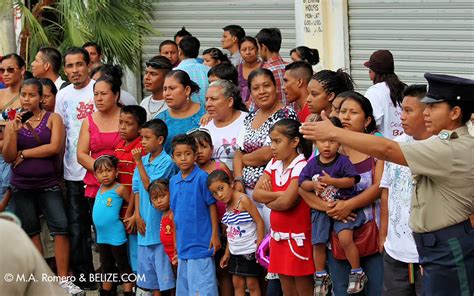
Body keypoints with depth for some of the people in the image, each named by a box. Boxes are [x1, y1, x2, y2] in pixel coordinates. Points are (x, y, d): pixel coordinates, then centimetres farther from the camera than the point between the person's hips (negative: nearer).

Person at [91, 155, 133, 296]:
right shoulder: (100, 189, 7)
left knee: (123, 265, 1)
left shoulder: (119, 189, -14)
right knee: (106, 266, 20)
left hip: (116, 236, -8)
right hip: (102, 235, 8)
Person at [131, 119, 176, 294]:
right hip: (145, 223, 7)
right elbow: (137, 190, 10)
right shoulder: (143, 160, 8)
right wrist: (138, 215, 2)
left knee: (164, 267, -3)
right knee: (147, 266, 13)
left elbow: (150, 187, -16)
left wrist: (139, 162, -15)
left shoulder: (166, 162, -11)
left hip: (160, 222, -7)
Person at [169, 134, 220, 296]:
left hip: (201, 244, -7)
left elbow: (212, 206, -7)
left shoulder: (202, 178, -10)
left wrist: (215, 235, -10)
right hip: (183, 243, 7)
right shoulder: (173, 181, 9)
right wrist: (176, 240, 15)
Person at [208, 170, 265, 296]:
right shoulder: (227, 205, 6)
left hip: (250, 251, -7)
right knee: (237, 284, 10)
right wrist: (227, 253, 14)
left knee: (252, 283, 0)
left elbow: (259, 222, -18)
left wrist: (259, 247, -20)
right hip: (235, 252, 7)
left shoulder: (243, 200, -16)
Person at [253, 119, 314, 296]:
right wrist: (280, 195, -13)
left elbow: (286, 202, -23)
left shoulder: (301, 167, -15)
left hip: (298, 238, -7)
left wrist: (268, 200, -5)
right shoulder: (273, 164, 8)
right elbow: (256, 194, -1)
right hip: (278, 236, 7)